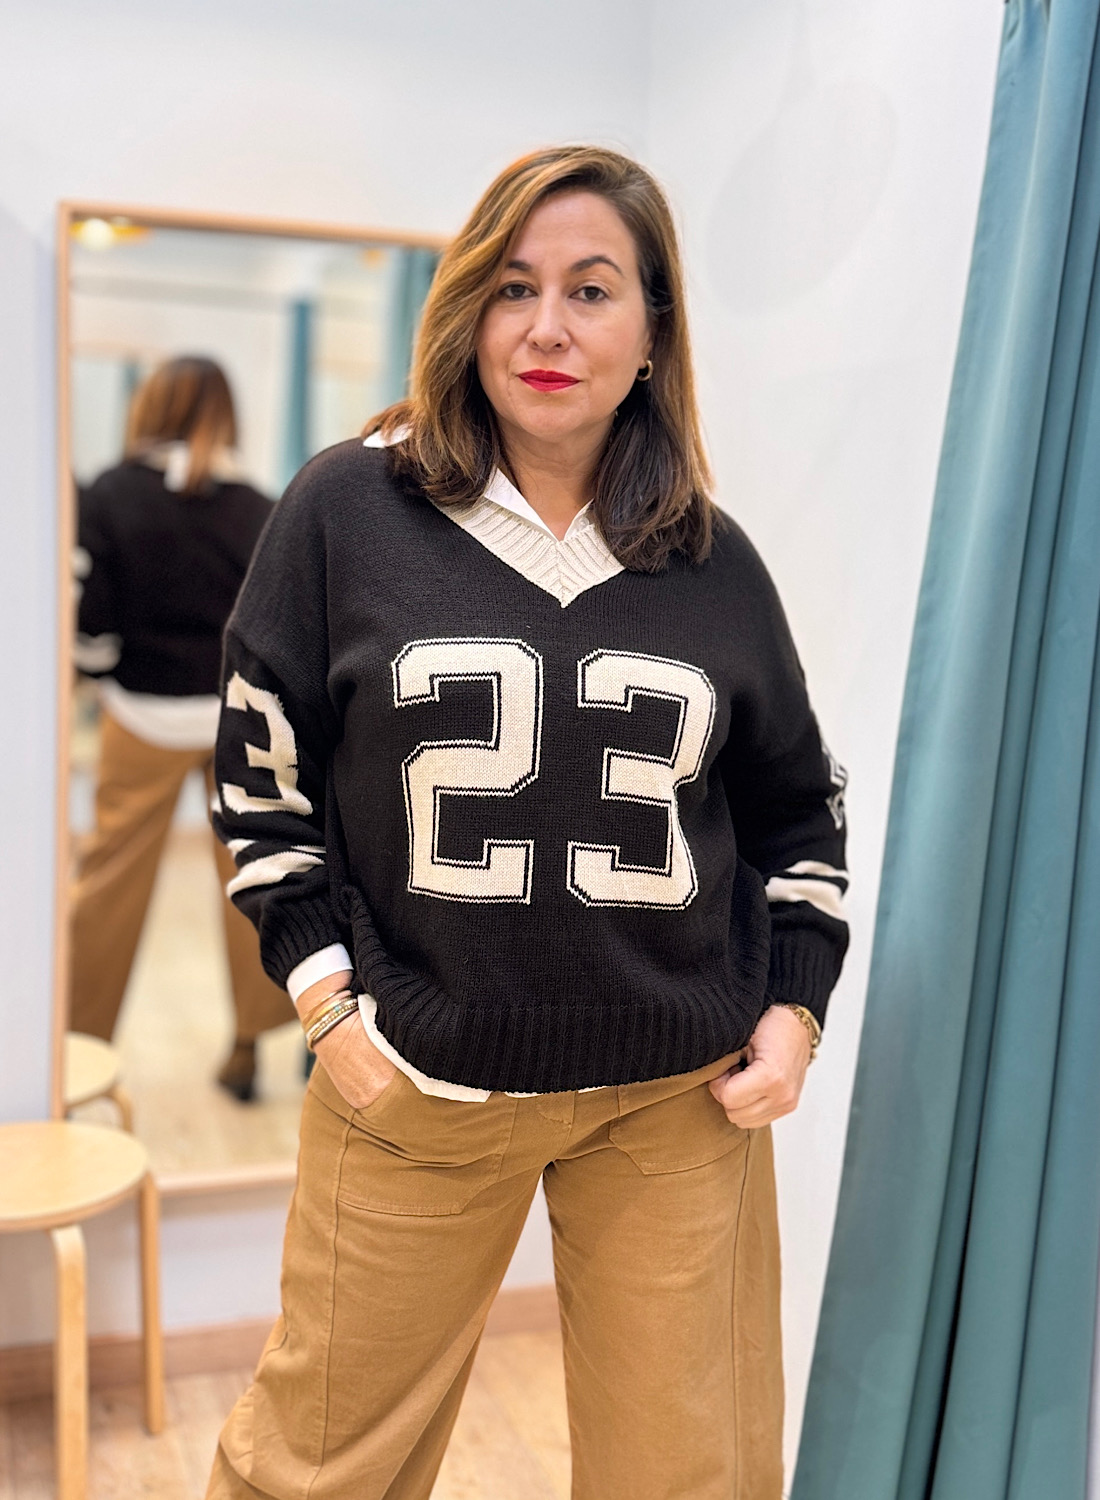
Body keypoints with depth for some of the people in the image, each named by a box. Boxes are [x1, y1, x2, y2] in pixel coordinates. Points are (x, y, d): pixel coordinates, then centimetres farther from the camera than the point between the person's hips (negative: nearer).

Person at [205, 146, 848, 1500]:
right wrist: (328, 1001, -4)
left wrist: (796, 1002, 4)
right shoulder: (348, 510, -4)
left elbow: (800, 804, 13)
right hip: (416, 1083, -1)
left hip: (682, 1093, 2)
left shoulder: (712, 562, 4)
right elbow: (261, 774, 1)